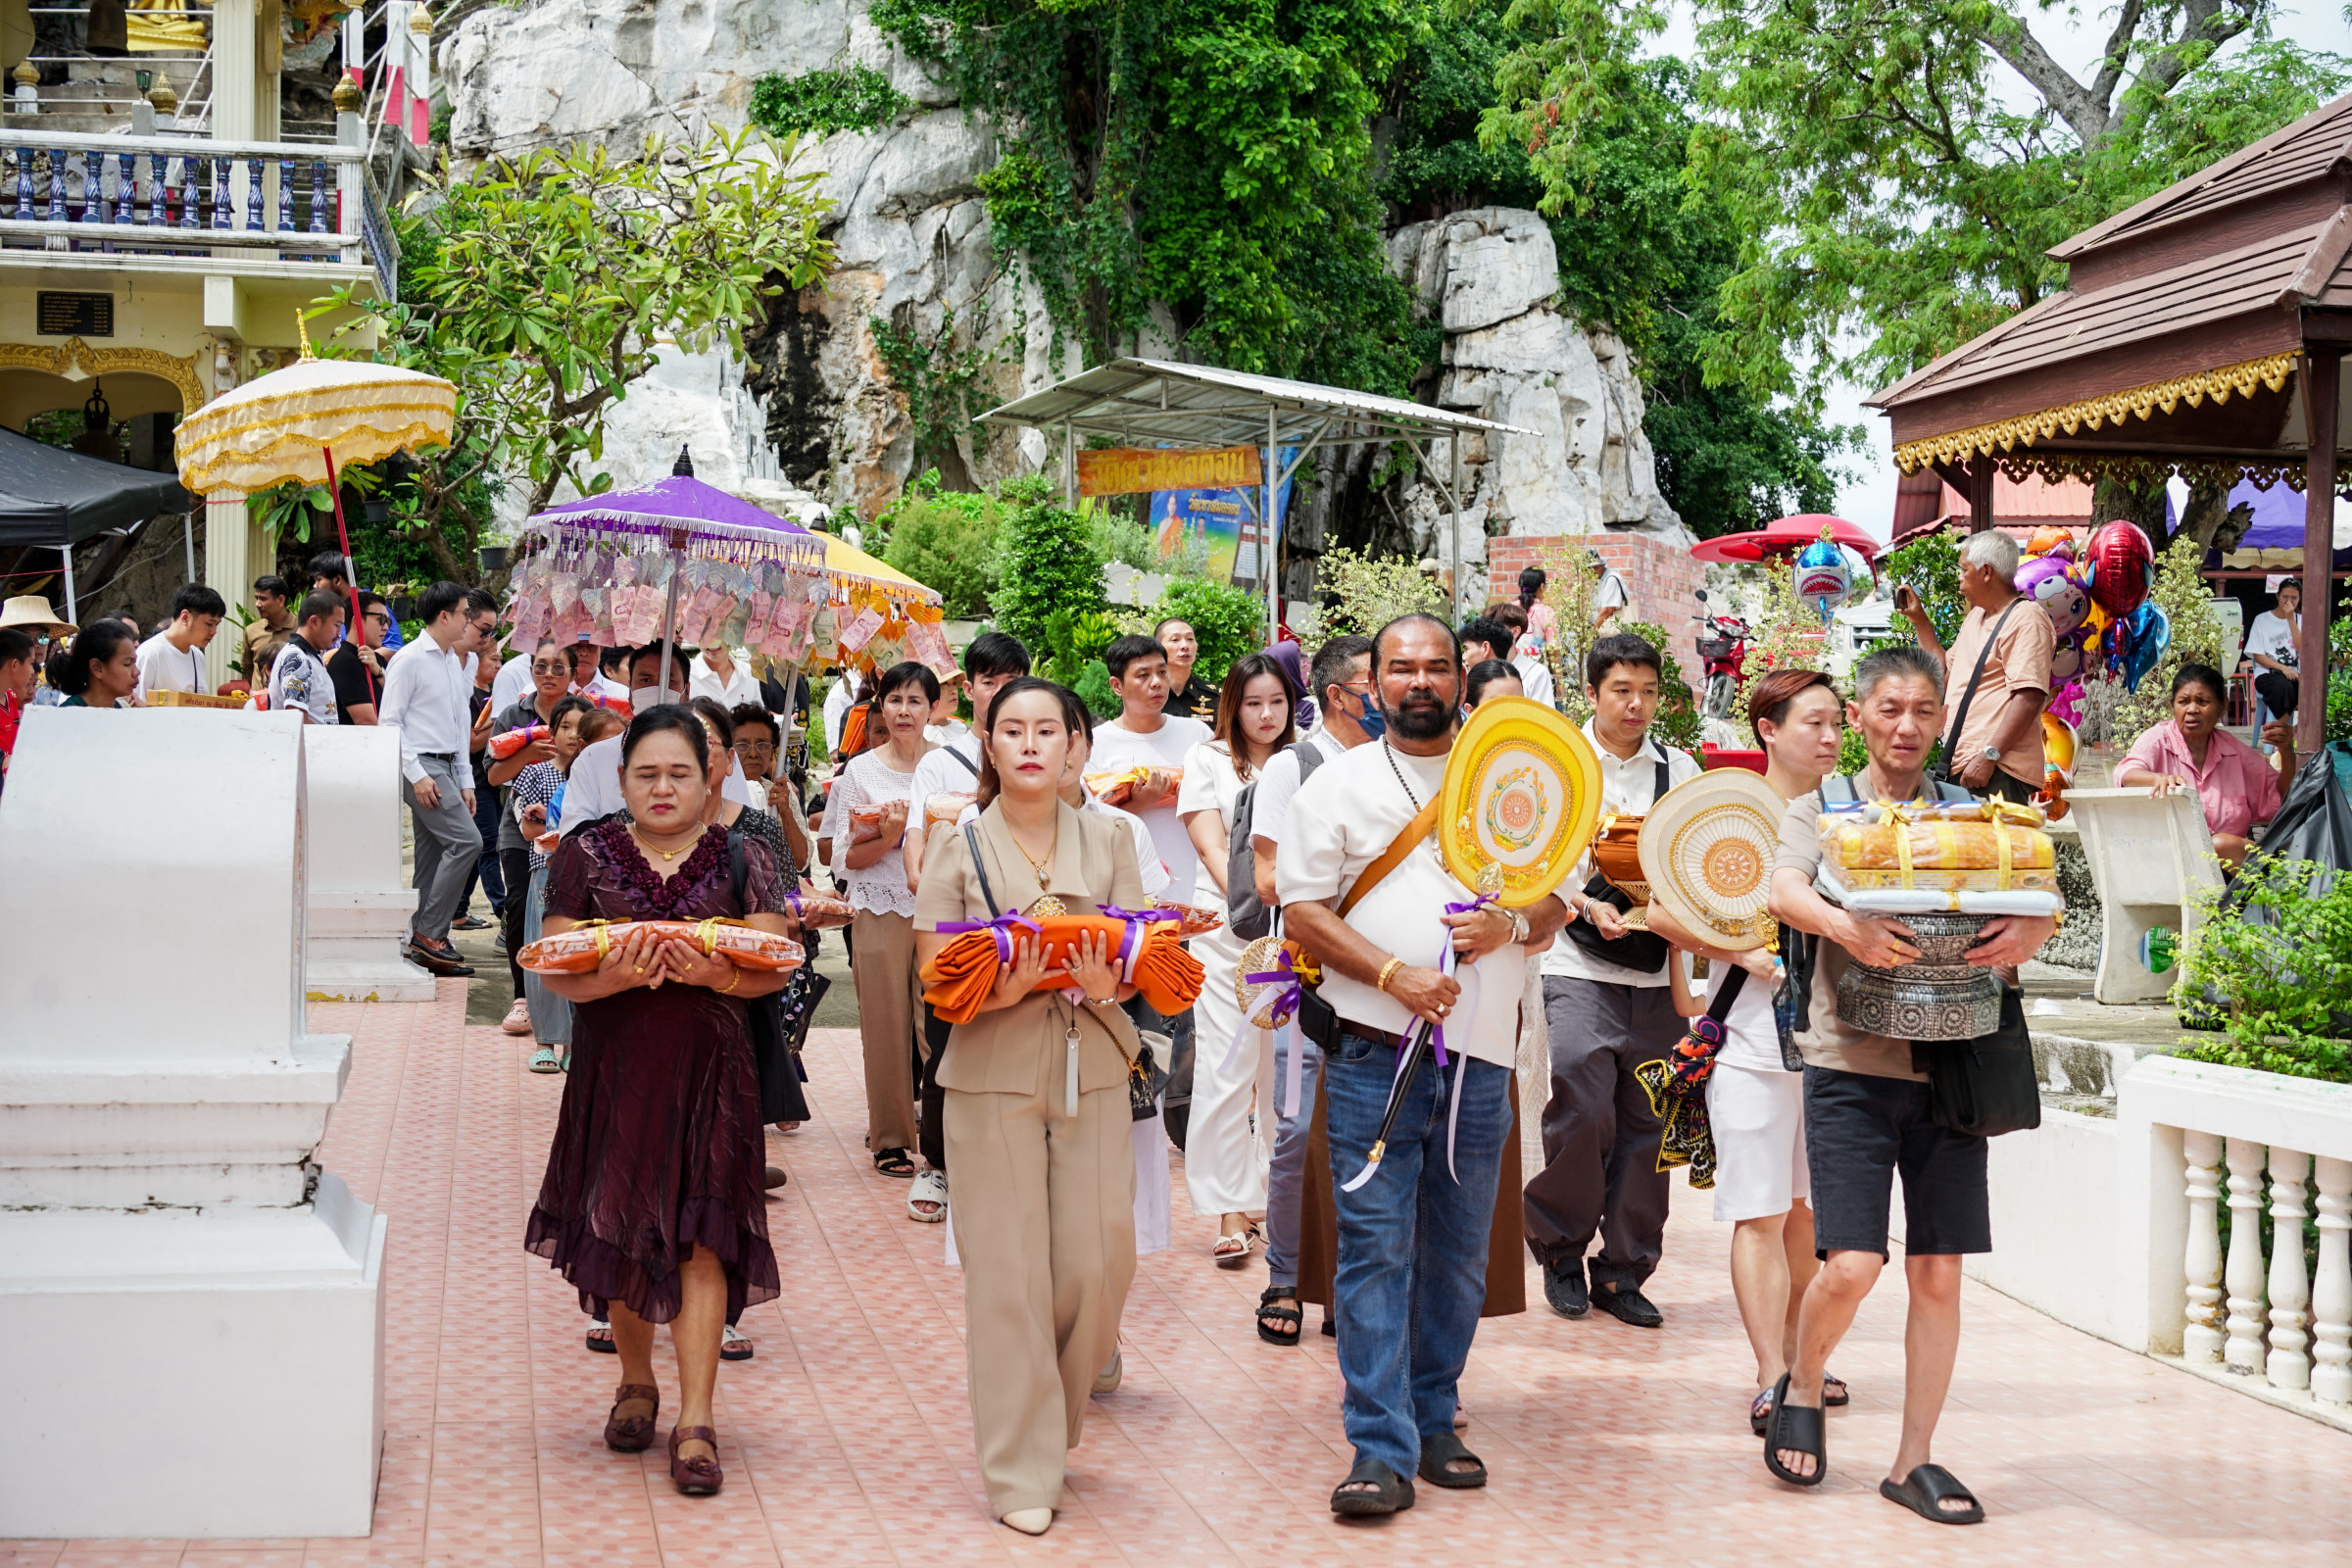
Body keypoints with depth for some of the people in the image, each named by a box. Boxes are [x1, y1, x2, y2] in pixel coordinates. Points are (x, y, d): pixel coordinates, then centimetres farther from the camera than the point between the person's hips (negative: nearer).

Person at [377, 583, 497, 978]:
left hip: (446, 767, 9)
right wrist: (416, 775, -17)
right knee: (466, 841, -17)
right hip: (421, 767, -9)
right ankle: (430, 934, -13)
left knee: (433, 856, 8)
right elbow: (389, 722, -11)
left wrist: (465, 781, 16)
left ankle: (422, 939, 12)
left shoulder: (456, 662, 16)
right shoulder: (410, 659, -9)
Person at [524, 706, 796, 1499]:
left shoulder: (744, 860, 5)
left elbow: (772, 965, 0)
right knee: (620, 1229, 9)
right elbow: (556, 970, 0)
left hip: (709, 1068, -1)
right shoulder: (586, 856, 5)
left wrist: (719, 976, -20)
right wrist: (610, 977, -20)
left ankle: (695, 1424, -5)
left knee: (700, 1236, -7)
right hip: (613, 1067, 1)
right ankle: (635, 1382, 32)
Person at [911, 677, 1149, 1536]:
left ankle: (1053, 1412, 25)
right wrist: (1000, 991, -20)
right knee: (1008, 1270, -3)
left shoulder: (1106, 839, 9)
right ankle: (1023, 1471, 5)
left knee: (1097, 1260, -1)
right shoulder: (958, 844, 3)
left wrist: (1108, 982, -16)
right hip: (993, 1075, -2)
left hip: (1093, 1071, 2)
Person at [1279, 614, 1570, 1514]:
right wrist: (1393, 975, -14)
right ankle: (1382, 1451, -6)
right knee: (1376, 1246, -7)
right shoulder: (1340, 783, 6)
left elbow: (1555, 905, 13)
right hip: (1373, 1050, -3)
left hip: (1481, 1052, 3)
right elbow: (1302, 909, -1)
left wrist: (1509, 925, -10)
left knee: (1458, 1251, 8)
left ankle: (1432, 1423, 20)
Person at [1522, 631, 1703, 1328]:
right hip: (1580, 965, -3)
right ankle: (1560, 1251, 9)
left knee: (1646, 1124, 3)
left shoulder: (1679, 768, 11)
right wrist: (1588, 906, -17)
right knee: (1582, 1113, -12)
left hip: (1657, 972, 3)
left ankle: (1623, 1271, 13)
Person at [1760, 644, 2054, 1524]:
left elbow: (2043, 900, 3)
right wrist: (1841, 925, -34)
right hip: (1851, 1064, -2)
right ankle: (1801, 1388, 19)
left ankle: (1913, 1461, 14)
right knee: (1851, 1263, -11)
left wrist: (2031, 929, -22)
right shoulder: (1820, 807, 7)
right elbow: (1784, 891, -12)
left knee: (1939, 1271, 2)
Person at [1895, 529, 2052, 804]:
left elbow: (2029, 696, -19)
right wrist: (1920, 621, 26)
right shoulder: (1976, 618, 23)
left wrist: (1988, 756, -25)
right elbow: (1946, 675, 31)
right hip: (1959, 766, 9)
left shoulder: (2026, 619, -9)